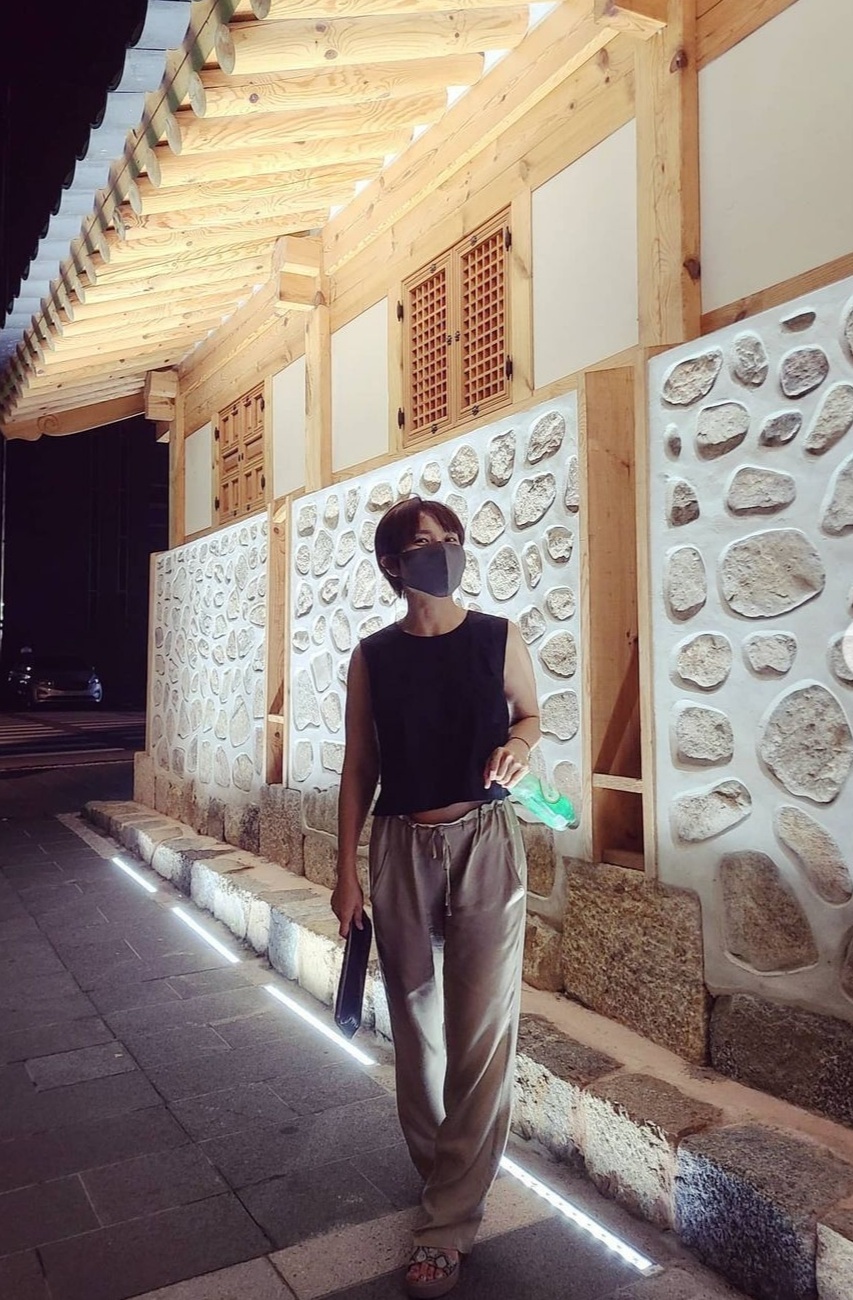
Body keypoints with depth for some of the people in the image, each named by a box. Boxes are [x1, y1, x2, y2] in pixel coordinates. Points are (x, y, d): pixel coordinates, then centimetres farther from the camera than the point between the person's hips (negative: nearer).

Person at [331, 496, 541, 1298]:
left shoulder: (498, 638, -2)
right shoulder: (373, 656, 0)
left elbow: (530, 713, 13)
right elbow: (359, 766, 4)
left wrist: (517, 742, -11)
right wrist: (346, 870, 2)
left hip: (485, 842, -1)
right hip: (402, 848, 1)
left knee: (481, 1032, -1)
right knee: (415, 1024, 13)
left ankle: (447, 1225, 15)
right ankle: (439, 1171, 38)